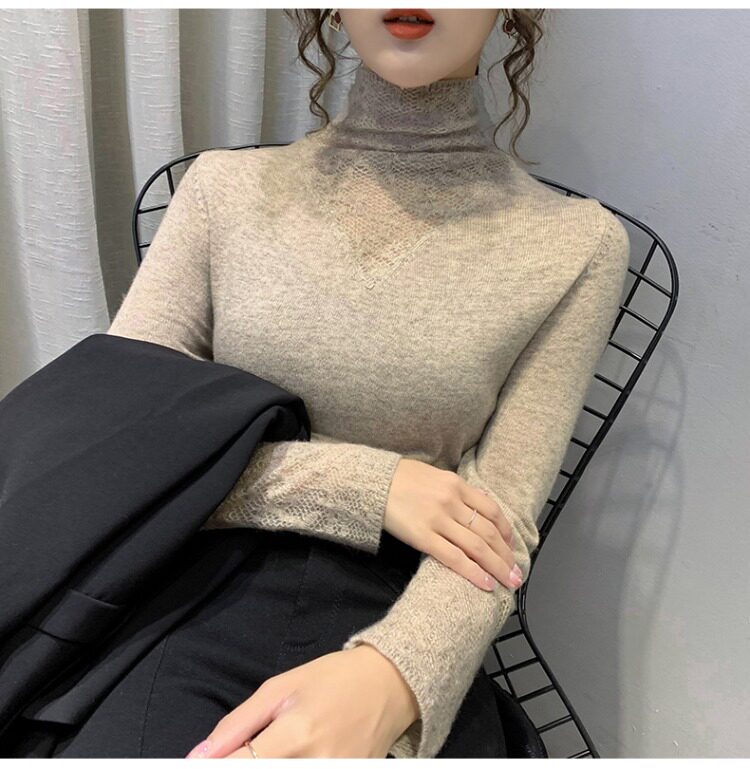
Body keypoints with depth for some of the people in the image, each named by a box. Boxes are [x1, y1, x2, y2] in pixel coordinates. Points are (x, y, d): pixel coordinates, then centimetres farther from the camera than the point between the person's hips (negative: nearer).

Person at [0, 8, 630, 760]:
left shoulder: (575, 245, 0)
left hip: (402, 633, 1)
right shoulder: (228, 188, 4)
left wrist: (389, 679, -25)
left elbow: (496, 530, -5)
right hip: (206, 605, 1)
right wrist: (363, 484, -11)